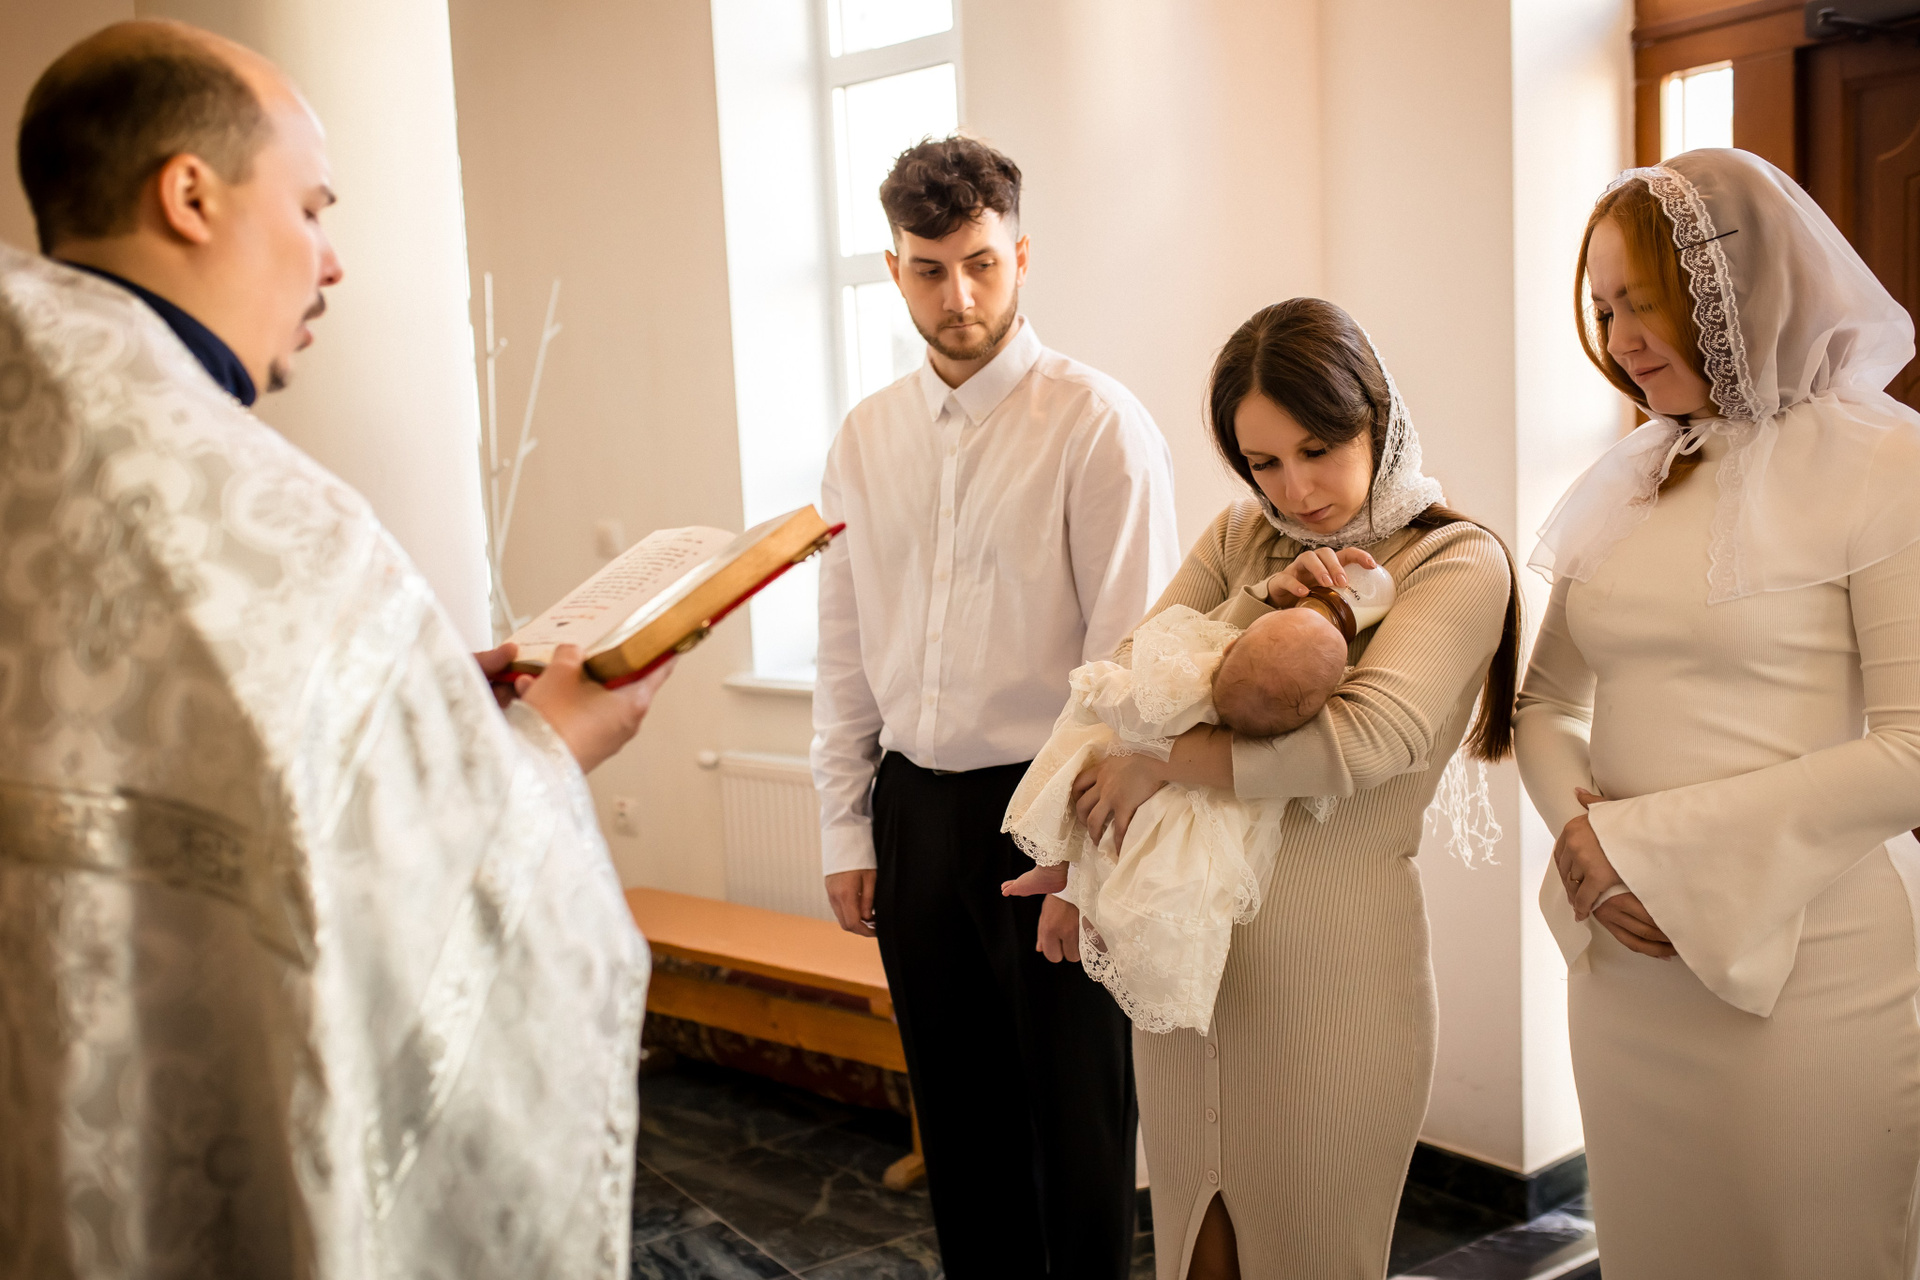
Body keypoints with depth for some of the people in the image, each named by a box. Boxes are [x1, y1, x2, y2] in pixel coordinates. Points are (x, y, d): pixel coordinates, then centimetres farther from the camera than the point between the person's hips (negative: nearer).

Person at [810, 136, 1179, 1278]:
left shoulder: (1098, 425, -9)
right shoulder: (866, 438, 8)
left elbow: (1129, 656, -12)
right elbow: (844, 650, 11)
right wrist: (846, 832, 9)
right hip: (912, 806, 5)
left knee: (1078, 1118, 6)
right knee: (959, 1111, 16)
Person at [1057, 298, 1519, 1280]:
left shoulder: (1458, 562, -7)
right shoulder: (1240, 538, 10)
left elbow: (1370, 739, -23)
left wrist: (1160, 762, -14)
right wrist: (1253, 604, -15)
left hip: (1330, 964, -5)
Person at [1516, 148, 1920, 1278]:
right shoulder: (1627, 483, 10)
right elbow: (1547, 700, 16)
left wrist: (1649, 844, -14)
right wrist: (1580, 834, -5)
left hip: (1803, 962, -5)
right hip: (1625, 955, 5)